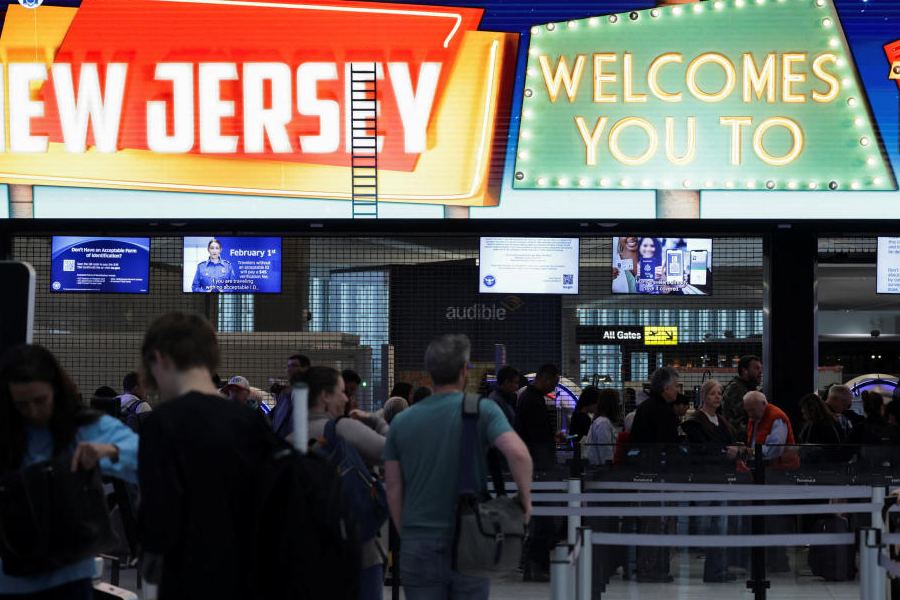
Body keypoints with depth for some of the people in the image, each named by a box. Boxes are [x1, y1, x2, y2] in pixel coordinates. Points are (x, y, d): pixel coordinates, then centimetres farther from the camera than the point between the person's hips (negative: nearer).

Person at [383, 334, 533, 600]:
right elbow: (518, 453, -22)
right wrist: (525, 499, -7)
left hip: (418, 546, 2)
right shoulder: (482, 411, -6)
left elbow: (393, 489, 5)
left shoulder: (402, 422, 3)